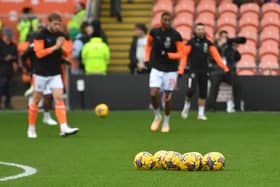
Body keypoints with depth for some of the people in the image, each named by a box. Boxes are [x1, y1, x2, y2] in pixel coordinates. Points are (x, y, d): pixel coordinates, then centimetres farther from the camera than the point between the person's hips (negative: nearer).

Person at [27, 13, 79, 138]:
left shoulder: (60, 35, 5)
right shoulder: (41, 35, -11)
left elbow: (66, 52, 12)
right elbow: (39, 53, -20)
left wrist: (62, 48, -10)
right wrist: (55, 47, -21)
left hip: (55, 74, 4)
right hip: (41, 74, -4)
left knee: (59, 98, -9)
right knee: (36, 100, 6)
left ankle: (64, 128, -17)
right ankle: (31, 128, 19)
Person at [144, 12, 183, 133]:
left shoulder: (175, 35, -11)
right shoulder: (154, 32, -2)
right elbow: (149, 44, 18)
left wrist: (168, 55, -23)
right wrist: (147, 59, 10)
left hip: (170, 70, -2)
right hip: (156, 69, 2)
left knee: (168, 98, 3)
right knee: (153, 94, -13)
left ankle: (166, 122, 22)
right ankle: (157, 116, 13)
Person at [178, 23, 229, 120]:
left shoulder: (208, 43, 8)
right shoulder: (191, 42, -4)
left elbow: (216, 56, 6)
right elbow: (184, 56, -6)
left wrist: (224, 67, -2)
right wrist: (181, 70, -14)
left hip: (204, 71, 4)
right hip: (193, 71, -4)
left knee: (203, 93, 4)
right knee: (191, 90, -15)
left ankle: (201, 113, 12)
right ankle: (186, 106, 11)